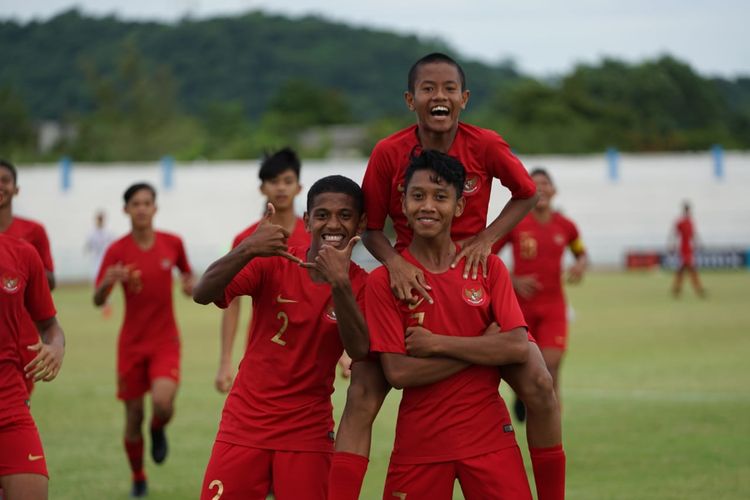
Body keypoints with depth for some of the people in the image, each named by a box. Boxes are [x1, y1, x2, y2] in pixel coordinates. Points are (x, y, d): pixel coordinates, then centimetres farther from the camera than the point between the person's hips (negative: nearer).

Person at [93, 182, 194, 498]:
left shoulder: (172, 243, -3)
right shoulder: (117, 250, -8)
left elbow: (186, 272, 17)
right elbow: (98, 301, -11)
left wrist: (189, 283, -6)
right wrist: (108, 282, -33)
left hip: (165, 341, 0)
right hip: (132, 344, 0)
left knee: (163, 403, -24)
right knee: (133, 417, 5)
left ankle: (158, 430, 13)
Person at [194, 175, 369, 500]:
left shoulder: (360, 284, -3)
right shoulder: (273, 263, -6)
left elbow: (359, 350, -19)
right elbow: (202, 294, -20)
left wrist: (339, 282, -32)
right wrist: (248, 250, -36)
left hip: (308, 434, 1)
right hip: (245, 425, 0)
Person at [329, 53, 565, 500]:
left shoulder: (485, 145, -11)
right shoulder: (389, 152, -12)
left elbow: (527, 193, 6)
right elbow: (370, 228, -2)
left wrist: (486, 239, -9)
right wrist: (395, 263, -23)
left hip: (474, 277, 1)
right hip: (409, 281, 0)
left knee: (539, 386, -9)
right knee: (362, 395, -14)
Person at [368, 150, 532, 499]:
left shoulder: (488, 268, 4)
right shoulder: (385, 280, -2)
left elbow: (518, 348, -8)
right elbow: (397, 372, -11)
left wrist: (436, 343, -13)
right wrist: (482, 348, -11)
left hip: (488, 435, 1)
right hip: (419, 440, -1)